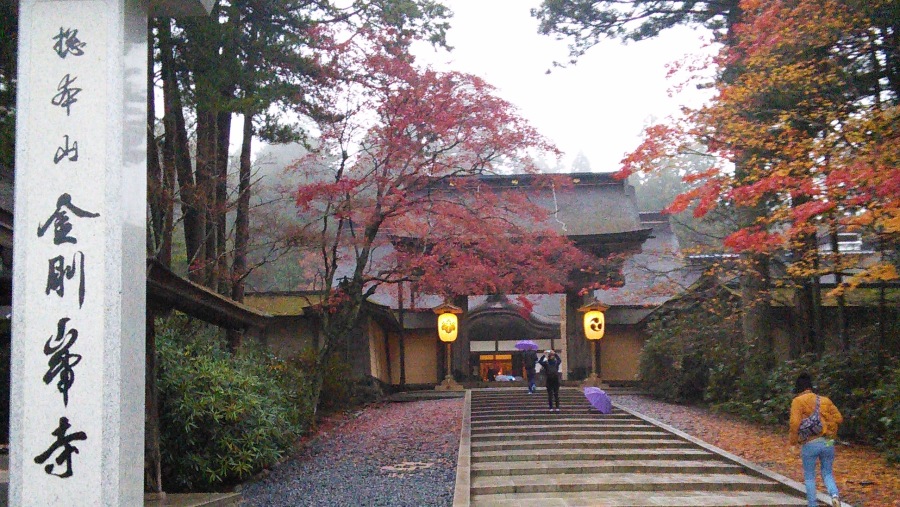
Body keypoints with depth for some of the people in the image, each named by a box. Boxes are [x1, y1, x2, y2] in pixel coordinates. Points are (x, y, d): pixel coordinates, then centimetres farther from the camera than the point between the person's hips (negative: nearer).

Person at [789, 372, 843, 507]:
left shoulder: (798, 401, -4)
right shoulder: (825, 400, 10)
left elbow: (795, 423, -14)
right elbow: (839, 418, 7)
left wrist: (793, 442, -2)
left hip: (810, 444, -4)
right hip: (828, 443, 4)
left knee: (809, 476, 12)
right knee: (827, 473, 17)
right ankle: (834, 495, -8)